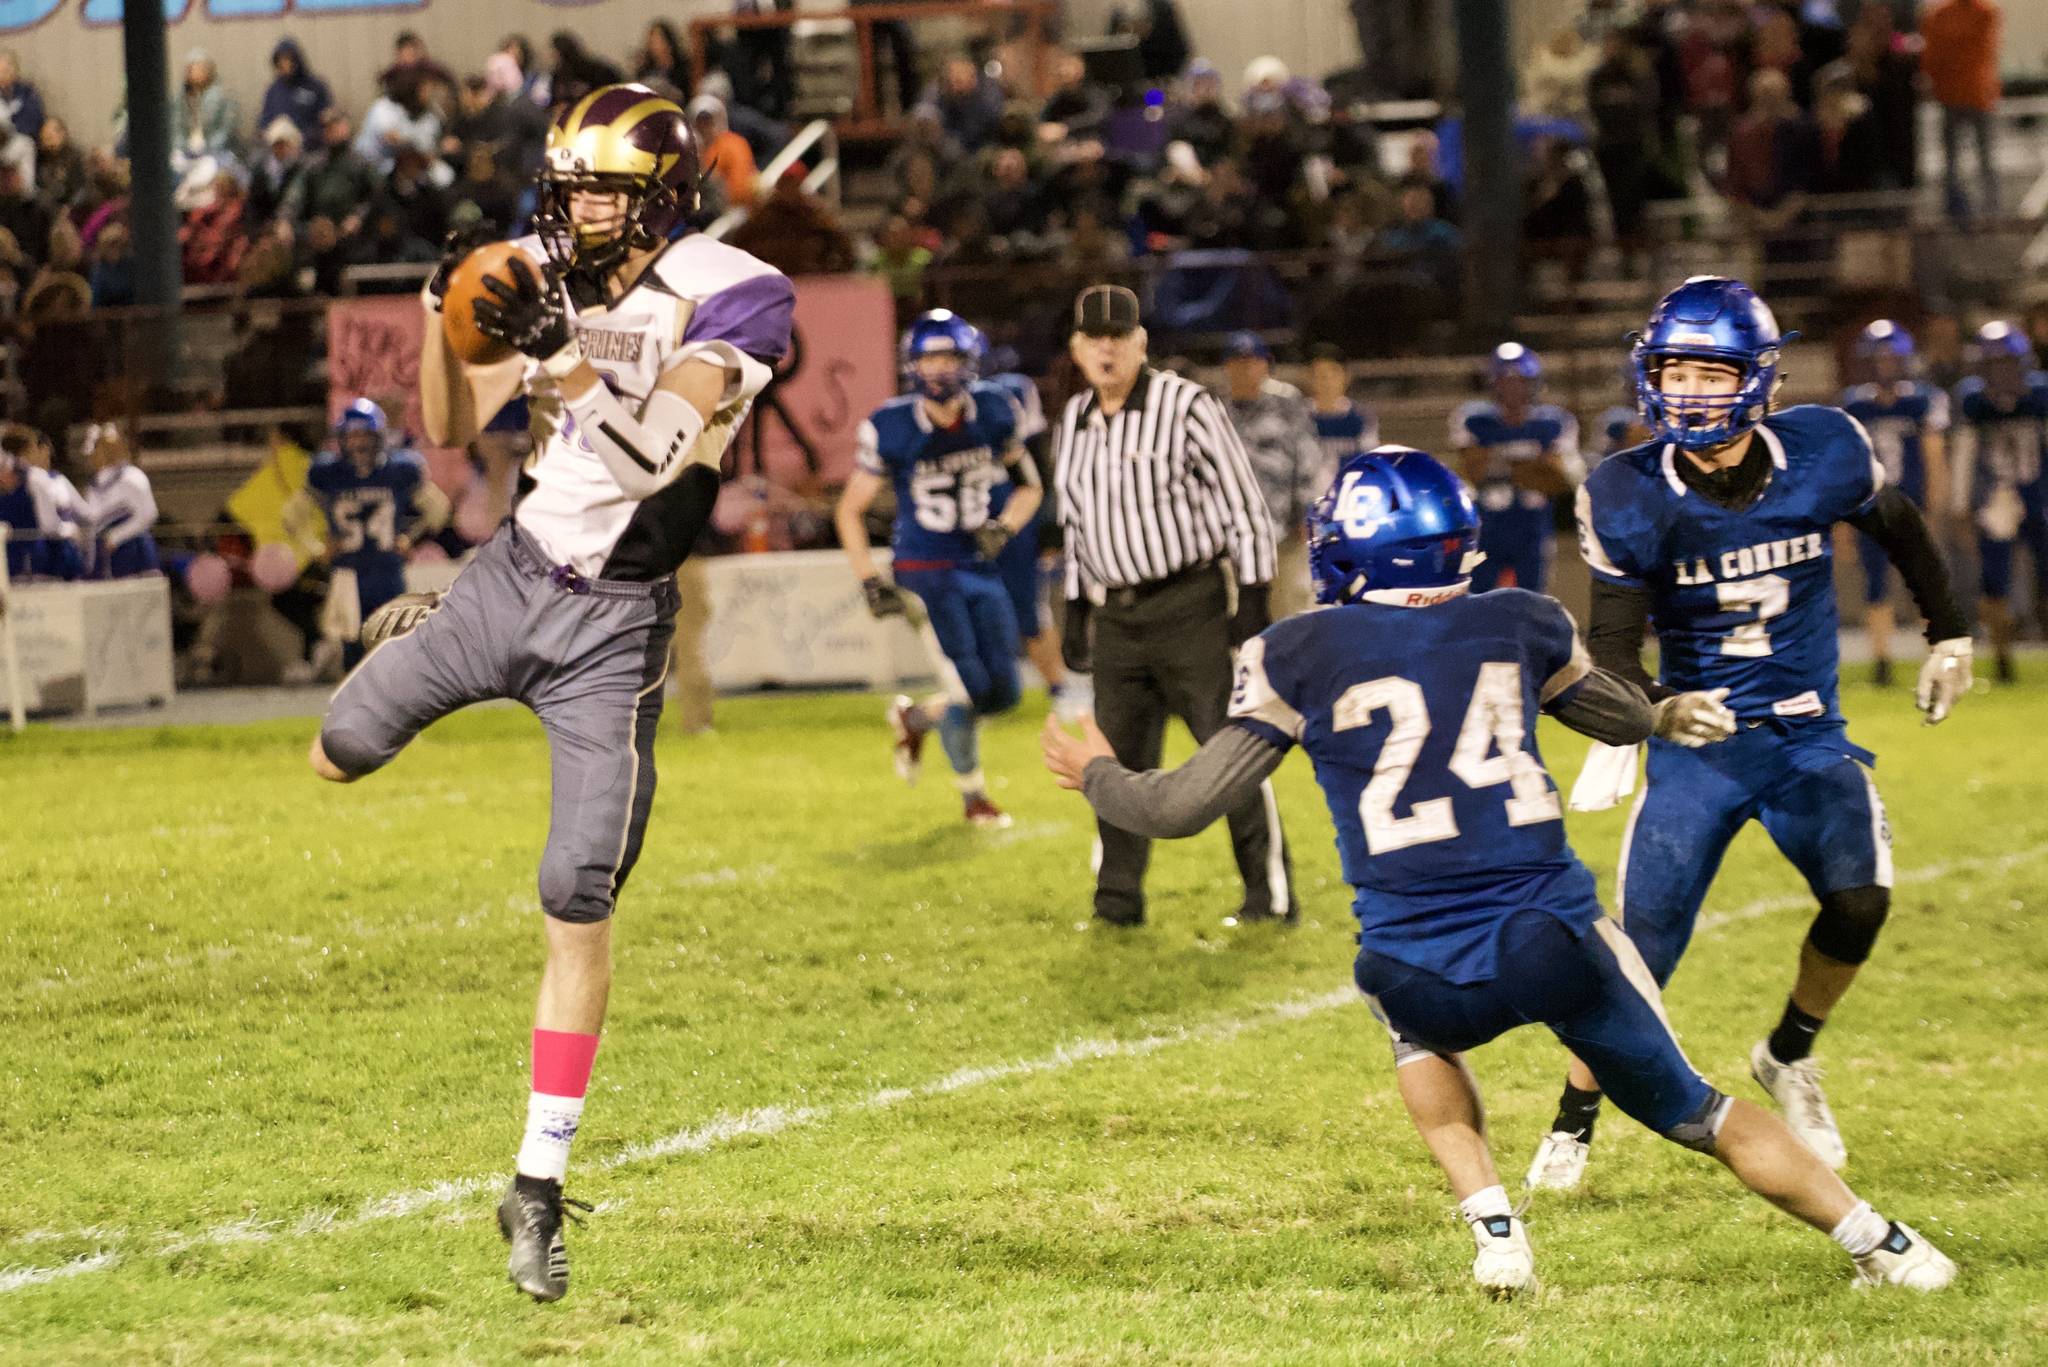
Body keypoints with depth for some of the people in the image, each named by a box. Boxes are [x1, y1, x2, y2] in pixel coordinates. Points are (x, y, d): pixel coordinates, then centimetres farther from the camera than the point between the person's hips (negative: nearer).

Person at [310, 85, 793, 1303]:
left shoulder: (727, 296, -13)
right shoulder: (553, 285, 4)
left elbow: (654, 452, -24)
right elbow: (451, 431, 8)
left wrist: (560, 357, -31)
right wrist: (444, 321, -8)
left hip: (615, 619, -5)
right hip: (515, 571, 5)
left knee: (580, 904, -7)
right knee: (341, 754, 9)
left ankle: (540, 1190, 0)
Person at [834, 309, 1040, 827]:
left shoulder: (995, 413, -3)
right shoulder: (891, 429, -12)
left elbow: (1028, 486, 11)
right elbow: (850, 510, -1)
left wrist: (1003, 527, -8)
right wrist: (870, 582, -8)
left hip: (982, 569, 4)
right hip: (925, 571, -4)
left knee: (1003, 692, 2)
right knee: (969, 686, -10)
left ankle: (915, 718, 31)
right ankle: (972, 792, 15)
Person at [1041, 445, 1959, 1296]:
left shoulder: (1300, 655, 1)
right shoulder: (1519, 625, 8)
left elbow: (1180, 808, 4)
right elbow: (1631, 720, 27)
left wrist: (1096, 775, 24)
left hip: (1421, 968, -1)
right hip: (1555, 940, 1)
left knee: (1420, 1028, 35)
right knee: (1688, 1109, 21)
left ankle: (1493, 1227, 17)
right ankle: (1880, 1246, 19)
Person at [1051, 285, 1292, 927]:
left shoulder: (1186, 406, -8)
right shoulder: (1074, 422, 10)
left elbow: (1243, 505, -7)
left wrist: (1253, 597, -12)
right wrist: (1075, 609, 15)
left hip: (1190, 605, -5)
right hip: (1116, 617, 5)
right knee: (1119, 759, 6)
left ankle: (1270, 894, 2)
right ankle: (1117, 899, 14)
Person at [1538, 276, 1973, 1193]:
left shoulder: (1821, 455, -10)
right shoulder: (1630, 498, -15)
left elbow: (1898, 530, 11)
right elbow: (1610, 646, -13)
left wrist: (1949, 638, 19)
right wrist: (1659, 709, -33)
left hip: (1809, 738, 2)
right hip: (1697, 745, -2)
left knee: (1859, 901, -17)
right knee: (1642, 948, -7)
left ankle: (1788, 1058, 12)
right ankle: (1573, 1124, 14)